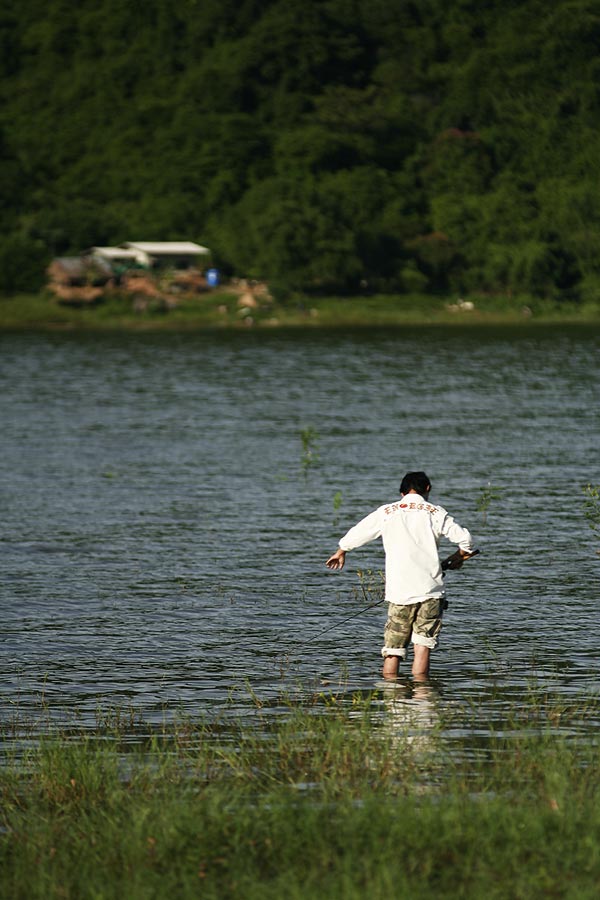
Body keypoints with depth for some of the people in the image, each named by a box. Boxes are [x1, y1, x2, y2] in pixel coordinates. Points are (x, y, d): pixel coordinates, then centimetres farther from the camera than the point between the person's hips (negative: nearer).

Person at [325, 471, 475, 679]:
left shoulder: (386, 512, 8)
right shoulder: (435, 513, 5)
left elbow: (356, 534, 16)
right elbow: (465, 539, 1)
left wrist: (340, 552, 36)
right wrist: (457, 557, 23)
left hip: (398, 591, 1)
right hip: (430, 590, -1)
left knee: (392, 649, 5)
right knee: (422, 646, -2)